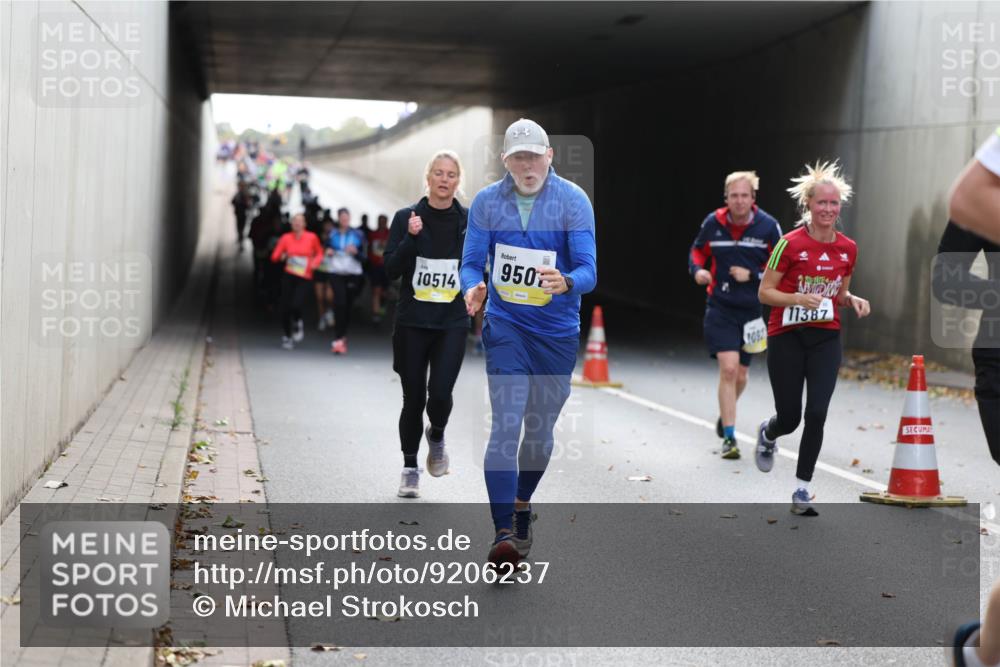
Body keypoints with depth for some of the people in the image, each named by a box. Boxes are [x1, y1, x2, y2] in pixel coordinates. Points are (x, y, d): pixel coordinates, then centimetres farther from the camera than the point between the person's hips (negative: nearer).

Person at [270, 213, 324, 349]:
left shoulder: (311, 237, 0)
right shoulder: (286, 238, 2)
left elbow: (319, 253, 15)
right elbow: (274, 256, 0)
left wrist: (315, 262, -4)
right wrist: (281, 257, -21)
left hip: (304, 278, -2)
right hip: (289, 276, 2)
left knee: (295, 305, -20)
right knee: (285, 307, 0)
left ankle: (299, 325, 14)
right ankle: (287, 336, 20)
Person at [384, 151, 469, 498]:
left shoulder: (469, 221, 4)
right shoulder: (406, 217, 0)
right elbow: (391, 269, -6)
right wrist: (411, 238, -18)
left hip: (452, 323, 0)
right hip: (412, 322, 0)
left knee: (440, 392, -14)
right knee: (413, 399, 3)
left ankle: (436, 435, 20)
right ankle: (410, 468, 21)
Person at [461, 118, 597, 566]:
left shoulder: (574, 201, -7)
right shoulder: (486, 202, -1)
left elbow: (588, 269, -13)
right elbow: (471, 263, 1)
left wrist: (566, 283, -36)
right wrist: (473, 288, -23)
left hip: (558, 331, 1)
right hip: (506, 325, 0)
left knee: (540, 429, 11)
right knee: (506, 423, -15)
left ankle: (521, 507, 37)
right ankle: (503, 533, -18)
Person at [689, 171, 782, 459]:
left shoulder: (768, 226, -7)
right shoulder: (713, 223, -4)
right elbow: (698, 251, 13)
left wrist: (752, 275, -15)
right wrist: (697, 270, -7)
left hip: (753, 309, 1)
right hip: (720, 307, -1)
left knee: (741, 374, 12)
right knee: (728, 368, -15)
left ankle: (726, 414, 44)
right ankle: (729, 438, -7)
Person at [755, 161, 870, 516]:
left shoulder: (848, 248, 3)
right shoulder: (790, 243, -11)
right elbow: (765, 292, -8)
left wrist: (854, 300, -4)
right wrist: (799, 299, -23)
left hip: (826, 339, 3)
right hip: (787, 338, -3)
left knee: (816, 414, -10)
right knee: (790, 417, 2)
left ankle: (802, 490, 3)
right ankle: (767, 435, 41)